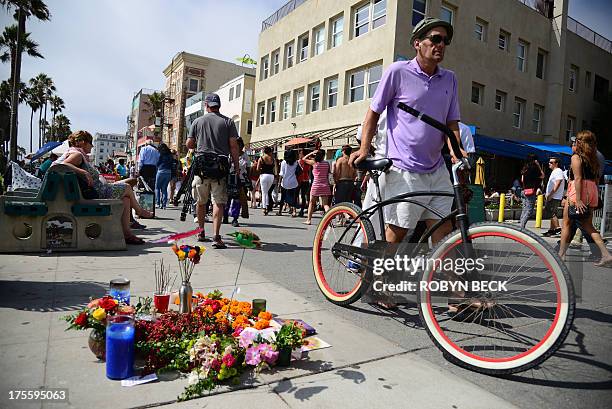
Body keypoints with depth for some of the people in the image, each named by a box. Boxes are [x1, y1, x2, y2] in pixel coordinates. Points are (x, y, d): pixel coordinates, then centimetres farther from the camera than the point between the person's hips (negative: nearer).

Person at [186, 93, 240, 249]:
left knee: (201, 201, 15)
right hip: (220, 166, -2)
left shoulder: (197, 122, 8)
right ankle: (216, 236, -15)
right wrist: (236, 165, 2)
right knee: (219, 202, -5)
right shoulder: (228, 122, 3)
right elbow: (233, 145, -3)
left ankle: (201, 233, 27)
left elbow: (189, 144, 8)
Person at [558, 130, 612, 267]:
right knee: (588, 225, 10)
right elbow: (596, 179, 12)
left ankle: (560, 255, 6)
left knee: (566, 223, 3)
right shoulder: (594, 159, 15)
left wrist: (578, 199, -19)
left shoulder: (576, 157, -6)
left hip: (578, 191, -7)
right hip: (592, 191, 7)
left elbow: (578, 178, -15)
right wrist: (594, 197, 13)